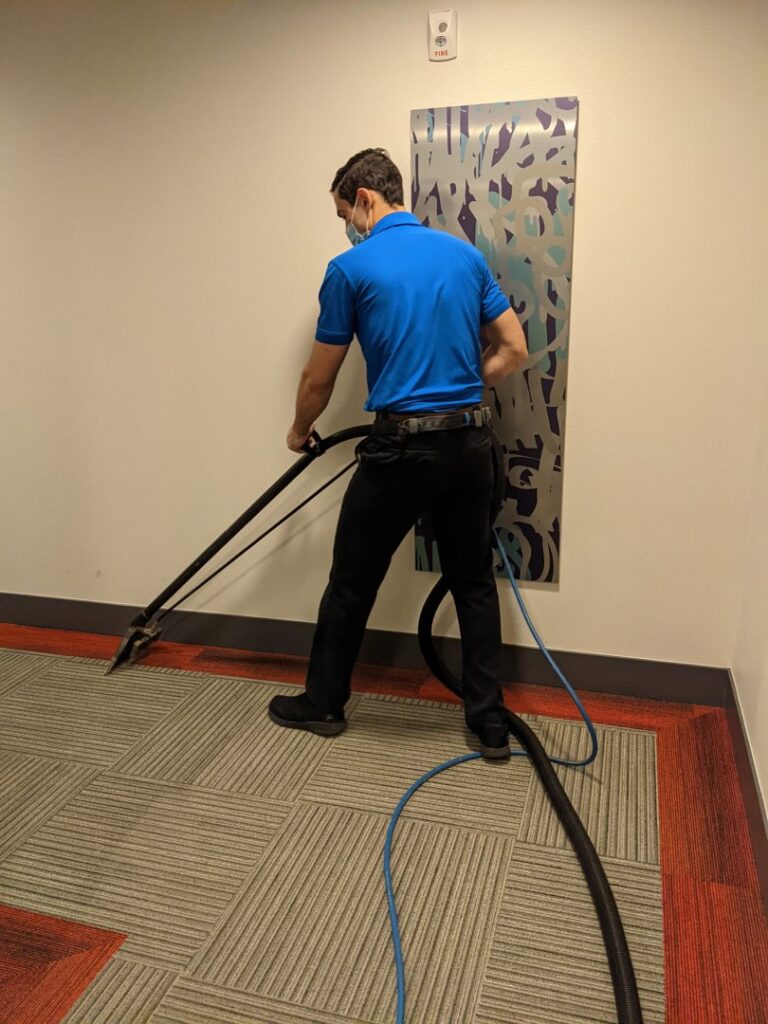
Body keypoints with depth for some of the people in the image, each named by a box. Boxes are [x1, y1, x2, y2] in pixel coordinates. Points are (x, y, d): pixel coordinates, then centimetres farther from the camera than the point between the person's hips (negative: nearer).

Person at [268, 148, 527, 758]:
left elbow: (319, 378, 2)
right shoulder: (466, 254, 10)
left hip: (402, 447, -5)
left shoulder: (352, 267, -4)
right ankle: (491, 722, 20)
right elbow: (514, 350, 9)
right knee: (474, 582, 15)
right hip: (470, 443, 5)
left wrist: (301, 431, 21)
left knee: (352, 581, 12)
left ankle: (324, 703, 28)